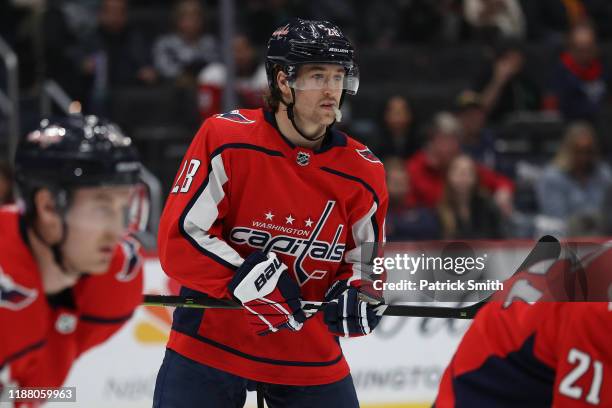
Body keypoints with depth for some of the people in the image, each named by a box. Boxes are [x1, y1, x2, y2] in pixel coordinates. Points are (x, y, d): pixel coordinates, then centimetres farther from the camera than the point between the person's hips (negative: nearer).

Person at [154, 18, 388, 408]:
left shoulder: (363, 173, -4)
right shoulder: (225, 139, -14)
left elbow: (368, 263, 8)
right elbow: (178, 239, -17)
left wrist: (357, 296, -15)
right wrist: (250, 280, -27)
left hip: (310, 355, 3)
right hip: (210, 344, -3)